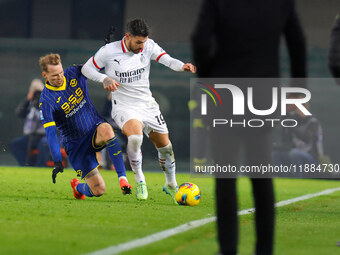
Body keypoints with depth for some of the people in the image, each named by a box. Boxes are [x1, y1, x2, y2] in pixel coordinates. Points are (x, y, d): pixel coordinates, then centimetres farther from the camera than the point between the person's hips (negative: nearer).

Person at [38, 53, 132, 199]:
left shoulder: (74, 73, -3)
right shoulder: (46, 100, -14)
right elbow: (50, 132, -19)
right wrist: (57, 161, -27)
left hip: (95, 129, 3)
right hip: (76, 145, -3)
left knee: (106, 129, -37)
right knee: (98, 190, -10)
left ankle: (122, 177, -32)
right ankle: (77, 187, 28)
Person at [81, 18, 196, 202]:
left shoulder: (149, 46, -4)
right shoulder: (108, 51, -11)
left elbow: (168, 60, -15)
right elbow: (86, 68, -1)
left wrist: (182, 66, -37)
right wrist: (104, 79, -20)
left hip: (147, 104, 4)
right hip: (124, 106, -4)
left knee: (165, 146, 7)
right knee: (135, 137, -33)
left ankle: (171, 185, 33)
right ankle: (139, 179, -11)